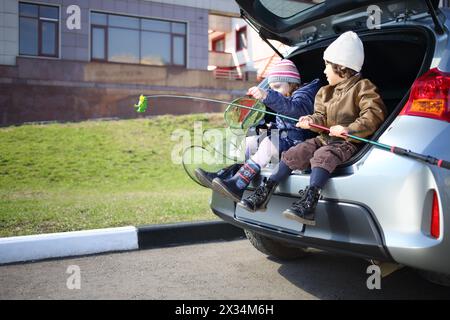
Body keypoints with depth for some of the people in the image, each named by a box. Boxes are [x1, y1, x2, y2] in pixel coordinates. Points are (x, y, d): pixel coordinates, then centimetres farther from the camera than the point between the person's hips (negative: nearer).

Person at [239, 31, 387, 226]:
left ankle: (308, 204, -47)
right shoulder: (326, 92, 21)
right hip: (325, 138, 7)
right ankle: (265, 192, -12)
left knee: (322, 155, -35)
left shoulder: (362, 87, -2)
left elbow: (373, 116, -13)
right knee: (294, 153, -11)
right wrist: (312, 121, -7)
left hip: (348, 142, -7)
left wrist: (348, 130, -24)